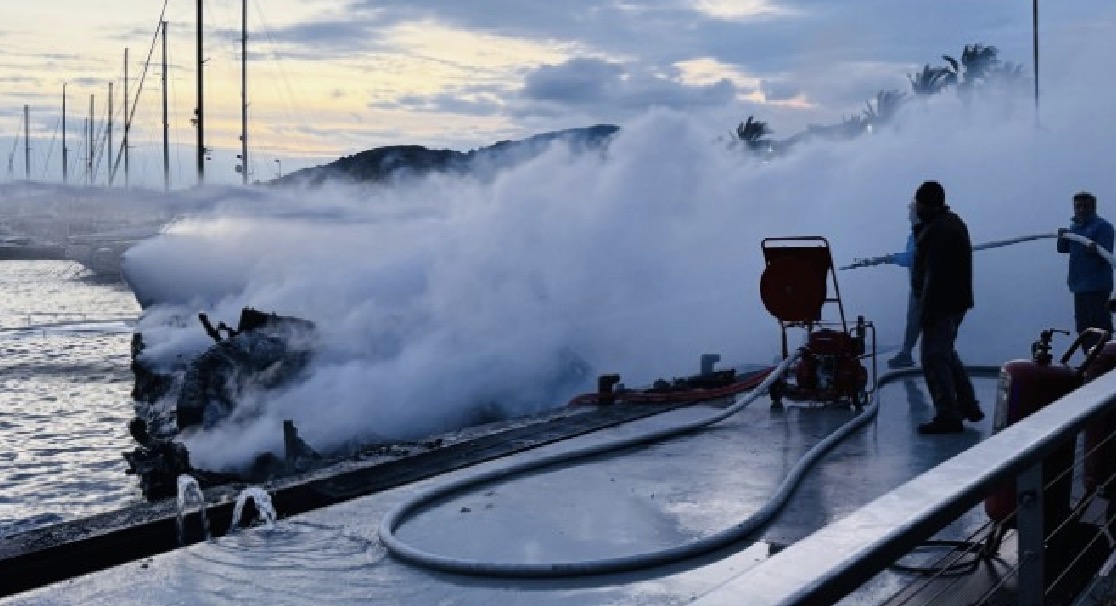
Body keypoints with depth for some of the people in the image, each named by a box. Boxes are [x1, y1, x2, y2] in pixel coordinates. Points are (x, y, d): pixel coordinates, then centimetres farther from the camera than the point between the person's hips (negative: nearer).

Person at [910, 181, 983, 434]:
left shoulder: (937, 231, -20)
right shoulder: (953, 222, 14)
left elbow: (935, 276, -25)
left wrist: (926, 311, -24)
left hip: (941, 305, -11)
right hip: (957, 302, 11)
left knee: (934, 358, -6)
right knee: (946, 354, 22)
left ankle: (947, 416, -5)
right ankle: (968, 406, 28)